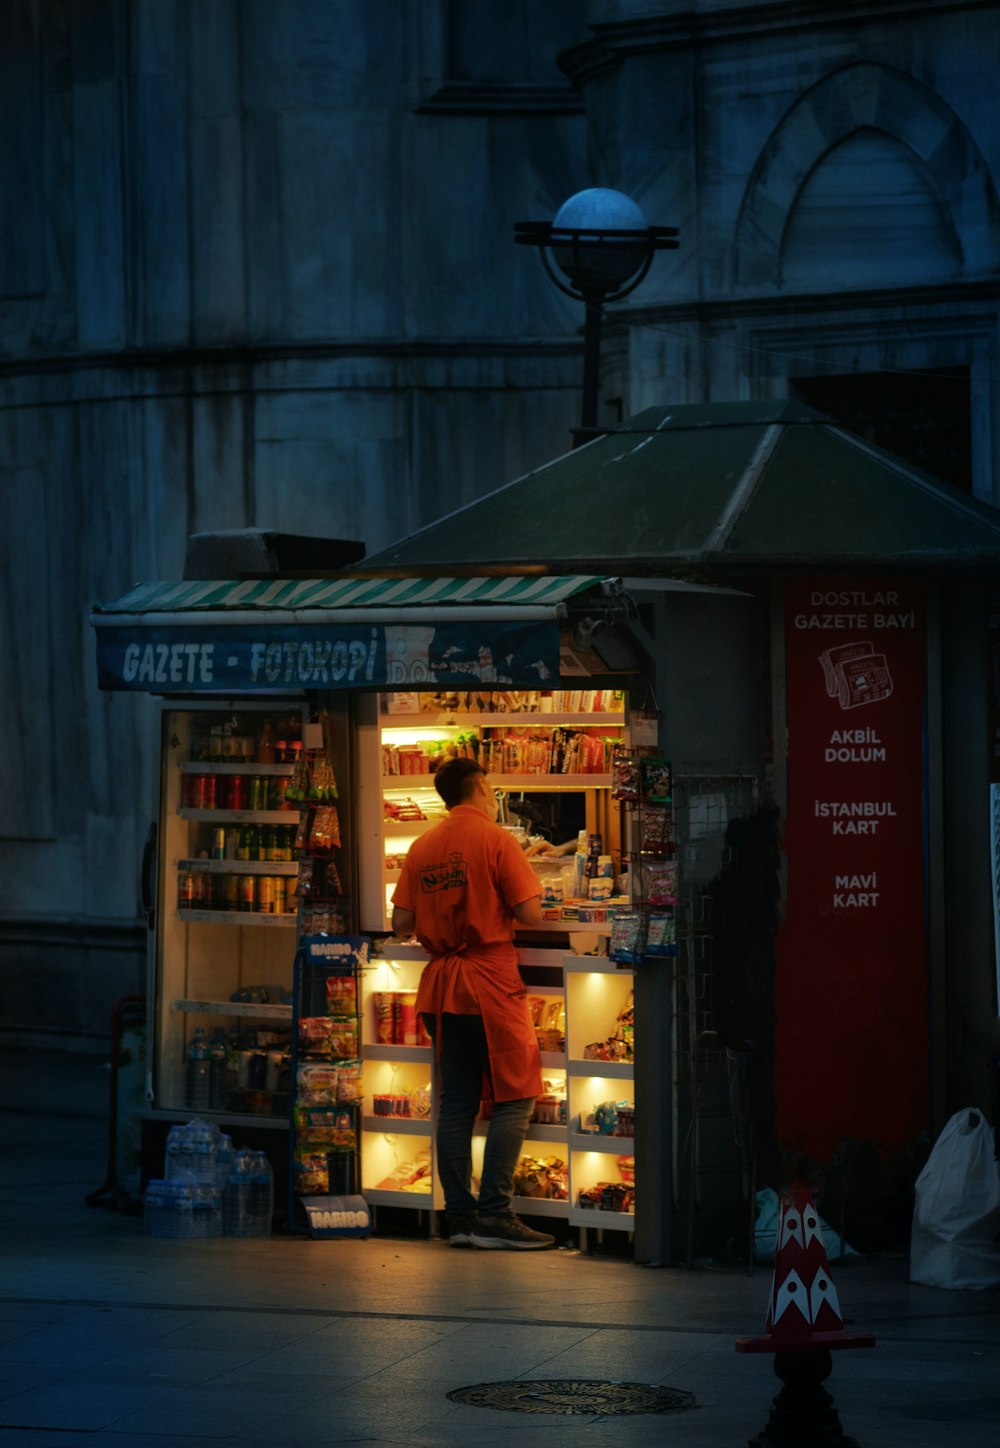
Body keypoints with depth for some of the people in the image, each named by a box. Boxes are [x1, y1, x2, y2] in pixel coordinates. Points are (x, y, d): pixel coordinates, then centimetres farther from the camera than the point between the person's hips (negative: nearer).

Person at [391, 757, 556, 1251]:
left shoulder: (421, 848, 8)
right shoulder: (495, 840, -8)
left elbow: (401, 924, 6)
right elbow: (530, 913, -13)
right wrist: (498, 904, 9)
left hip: (441, 986, 6)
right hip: (490, 979, -6)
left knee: (455, 1101, 8)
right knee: (513, 1098, -1)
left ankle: (460, 1217, 7)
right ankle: (494, 1214, -8)